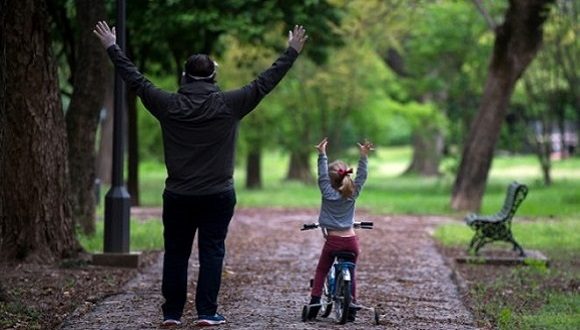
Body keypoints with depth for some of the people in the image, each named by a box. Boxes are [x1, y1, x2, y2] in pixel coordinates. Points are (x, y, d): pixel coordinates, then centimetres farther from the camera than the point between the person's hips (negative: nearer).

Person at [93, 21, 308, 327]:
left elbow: (135, 80, 4)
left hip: (178, 196, 1)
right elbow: (265, 82, -1)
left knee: (175, 254, 9)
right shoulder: (229, 105, -7)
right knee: (211, 252, 4)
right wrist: (291, 52, 8)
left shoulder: (168, 105, -5)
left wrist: (112, 48, 15)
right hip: (218, 196, -1)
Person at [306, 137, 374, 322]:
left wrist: (322, 155, -10)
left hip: (333, 240, -2)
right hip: (351, 240, 3)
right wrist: (364, 156, -1)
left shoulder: (328, 194, -6)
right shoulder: (353, 194, 0)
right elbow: (362, 176, 2)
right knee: (350, 274, 17)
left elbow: (322, 176, -10)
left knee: (321, 273, 12)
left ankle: (314, 305, 2)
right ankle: (352, 309, 14)